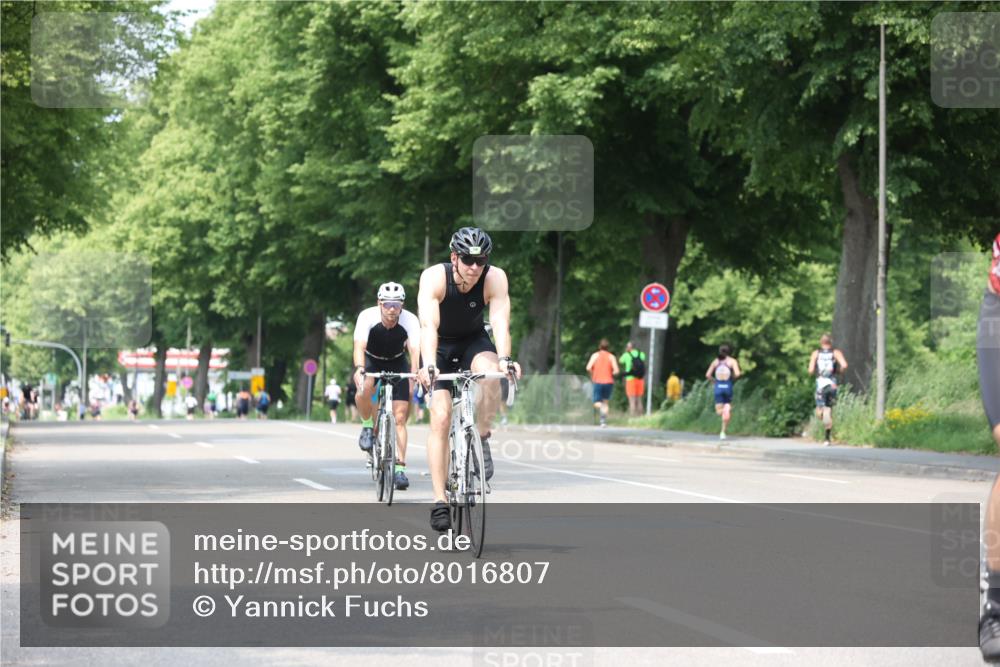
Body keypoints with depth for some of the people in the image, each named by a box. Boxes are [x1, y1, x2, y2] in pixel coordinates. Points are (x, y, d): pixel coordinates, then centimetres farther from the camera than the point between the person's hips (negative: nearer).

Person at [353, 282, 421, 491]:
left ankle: (399, 468, -4)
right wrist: (359, 369, -58)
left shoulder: (410, 321, -26)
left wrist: (416, 375, -55)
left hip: (397, 363, 1)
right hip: (371, 361, -1)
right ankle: (367, 427, -8)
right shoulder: (367, 316, -28)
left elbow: (415, 350, -37)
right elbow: (359, 346, -39)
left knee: (400, 418, -9)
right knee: (364, 388, -35)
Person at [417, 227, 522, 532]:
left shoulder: (495, 278, -23)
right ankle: (439, 501, -14)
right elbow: (428, 325, -38)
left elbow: (500, 321, -34)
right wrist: (428, 364, -54)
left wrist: (504, 359, -52)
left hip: (474, 342, 1)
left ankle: (481, 440, -14)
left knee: (490, 372, -35)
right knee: (440, 419, -15)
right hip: (441, 346, -1)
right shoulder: (434, 277, -28)